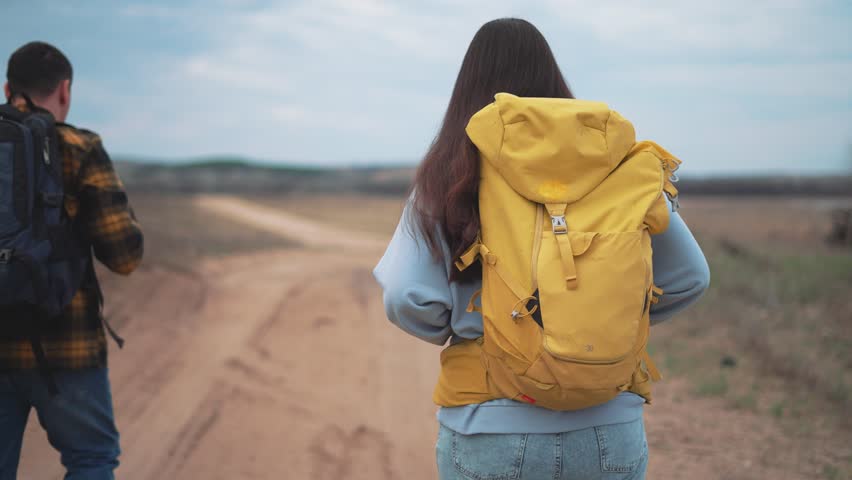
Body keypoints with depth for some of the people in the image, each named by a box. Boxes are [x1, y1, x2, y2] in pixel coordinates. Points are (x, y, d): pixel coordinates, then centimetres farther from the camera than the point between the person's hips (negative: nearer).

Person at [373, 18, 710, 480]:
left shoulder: (446, 180, -4)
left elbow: (406, 299, -12)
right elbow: (688, 277, 1)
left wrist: (456, 333, 8)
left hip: (492, 433, -1)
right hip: (609, 433, 2)